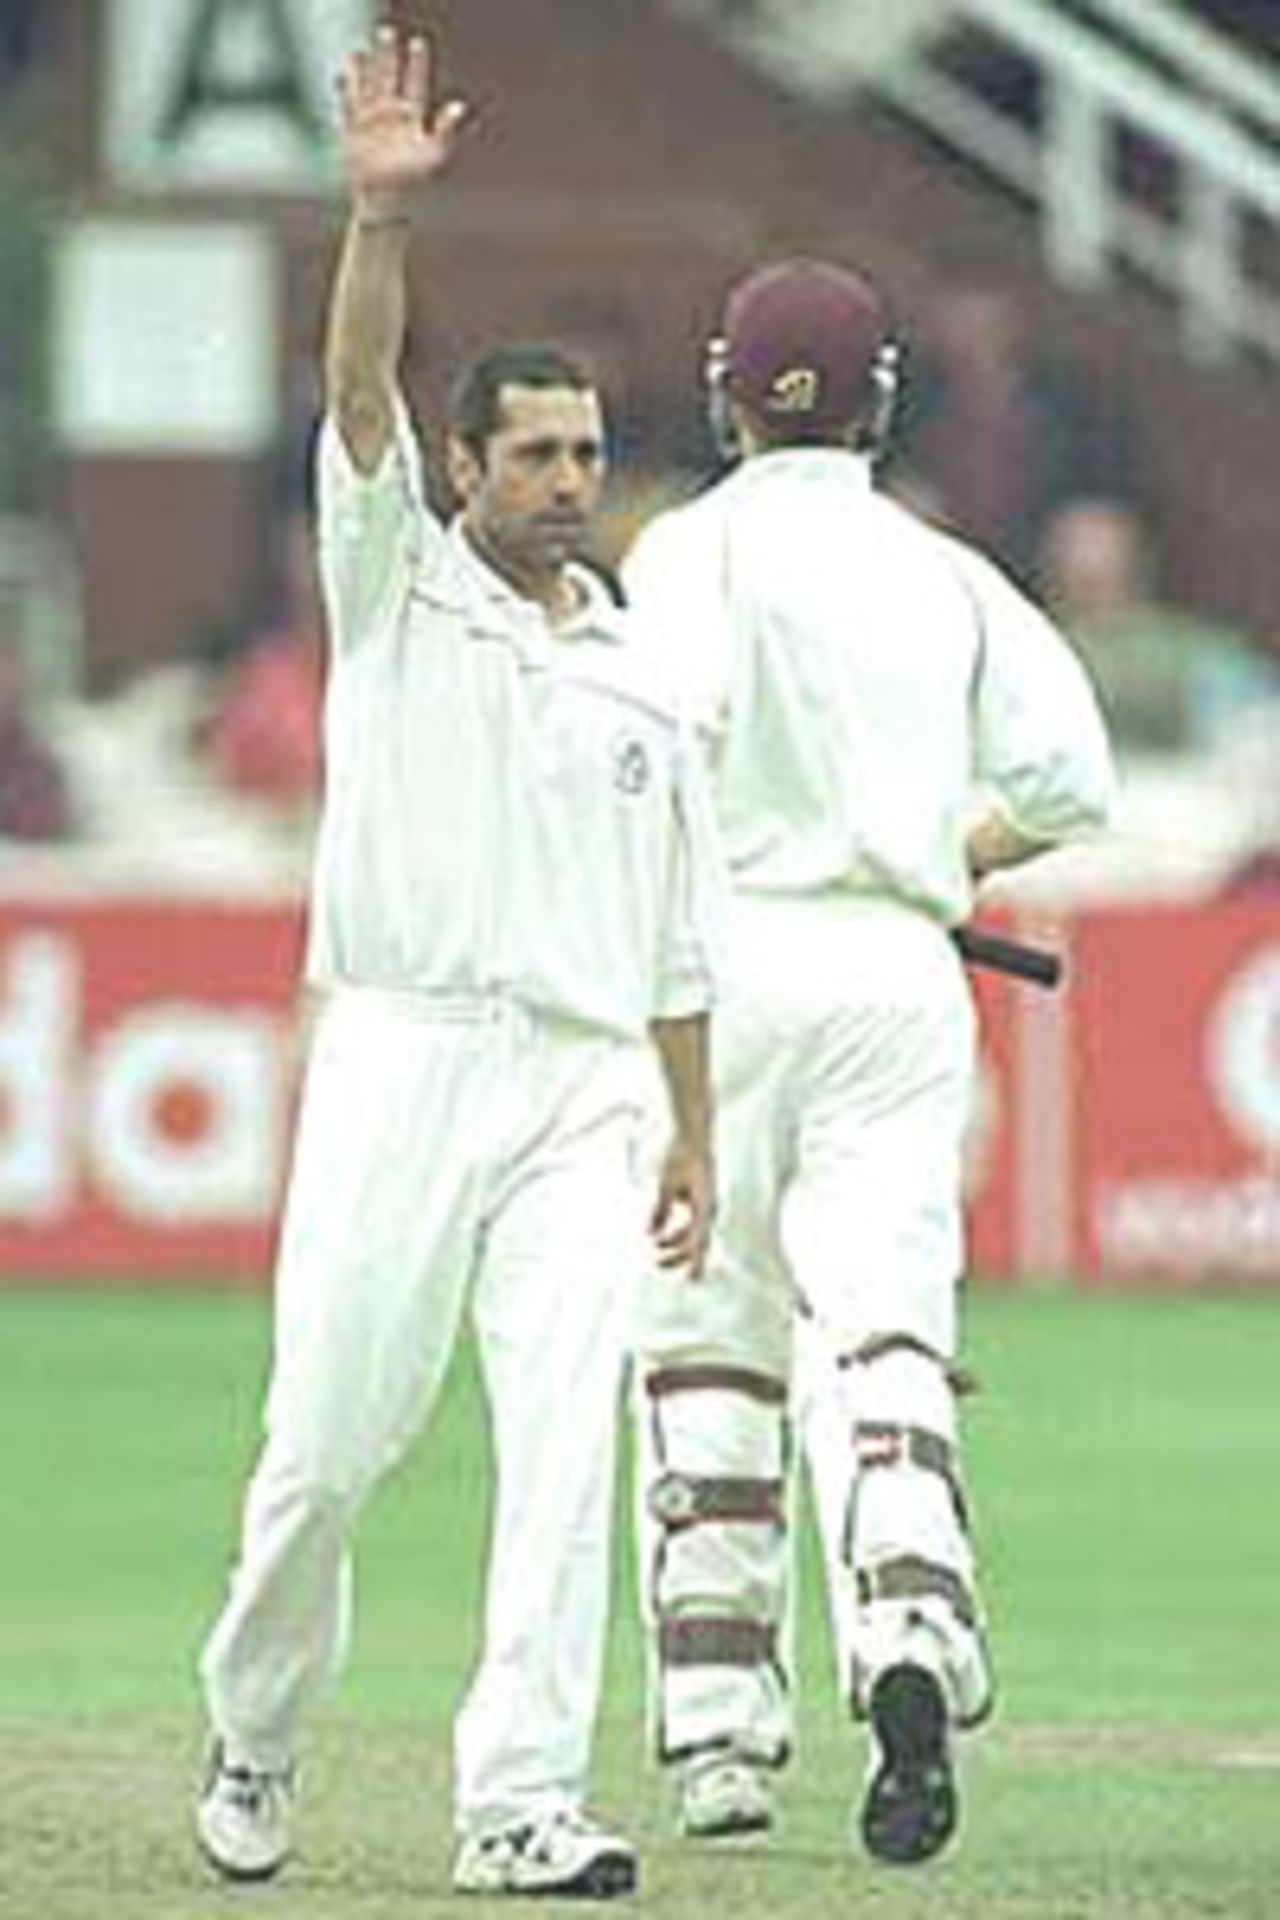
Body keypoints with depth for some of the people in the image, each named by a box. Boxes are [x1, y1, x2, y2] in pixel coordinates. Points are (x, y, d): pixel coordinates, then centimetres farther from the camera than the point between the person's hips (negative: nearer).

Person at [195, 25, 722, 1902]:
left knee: (566, 1443, -10)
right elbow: (359, 395, -10)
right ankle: (254, 1735, 21)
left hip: (581, 1089, 3)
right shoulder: (396, 587, 7)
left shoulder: (640, 680, 17)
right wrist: (384, 216, -25)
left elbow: (676, 935, 19)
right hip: (401, 1059, -3)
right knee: (329, 1440, -2)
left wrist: (694, 1139, 13)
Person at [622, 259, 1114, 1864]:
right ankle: (912, 1636, -32)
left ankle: (720, 1730, 7)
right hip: (903, 970, 2)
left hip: (727, 951, -2)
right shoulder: (948, 575, 13)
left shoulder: (697, 548, 0)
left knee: (703, 1340, 8)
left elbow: (675, 710, -19)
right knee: (883, 1333, -6)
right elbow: (1067, 778, 4)